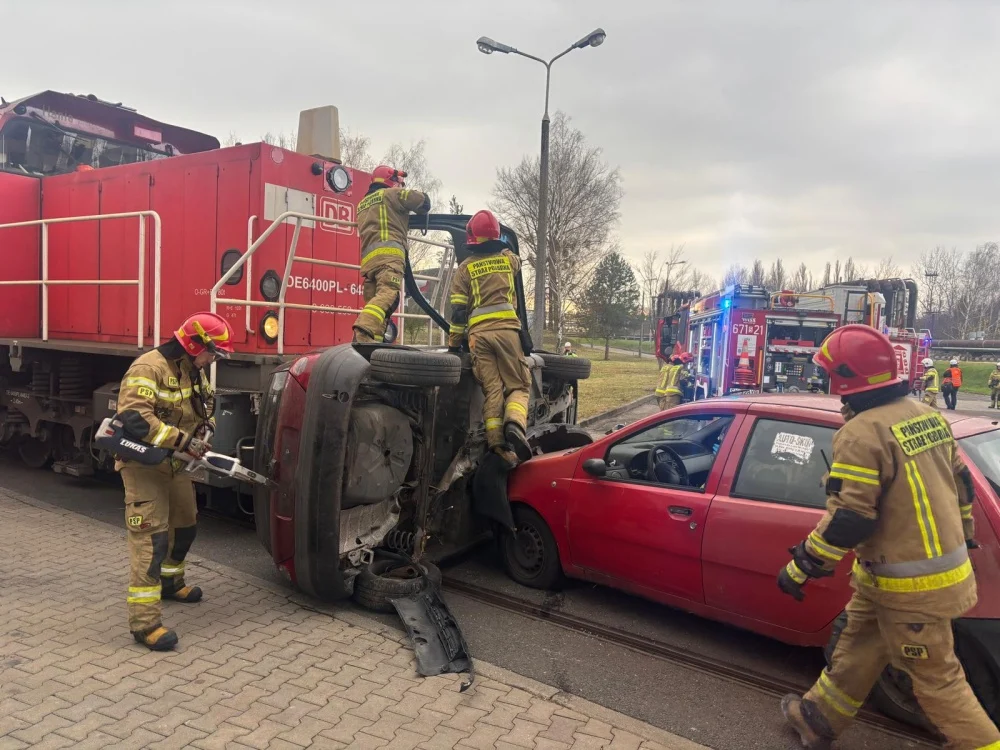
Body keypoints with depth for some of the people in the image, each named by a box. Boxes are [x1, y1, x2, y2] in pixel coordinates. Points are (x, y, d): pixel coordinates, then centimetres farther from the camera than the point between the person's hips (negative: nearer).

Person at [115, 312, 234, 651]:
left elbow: (206, 407, 17)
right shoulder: (149, 368, -23)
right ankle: (144, 621, -9)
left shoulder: (194, 371, 6)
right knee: (151, 538, -12)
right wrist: (182, 440, -32)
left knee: (185, 524, 21)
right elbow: (135, 419, -32)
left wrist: (207, 428, -6)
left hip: (176, 465, 9)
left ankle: (169, 582, 44)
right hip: (144, 465, -9)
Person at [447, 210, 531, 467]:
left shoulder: (465, 268, 11)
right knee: (518, 385, 4)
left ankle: (496, 444, -10)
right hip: (505, 328, 0)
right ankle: (515, 425, -25)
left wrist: (453, 343, 14)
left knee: (492, 390, 0)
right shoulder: (509, 258, 16)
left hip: (478, 333, 1)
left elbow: (458, 310, 6)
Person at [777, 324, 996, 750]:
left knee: (936, 678, 6)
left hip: (910, 586, -9)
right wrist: (961, 535, 30)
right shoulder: (926, 414, 5)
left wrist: (799, 568, -15)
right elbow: (961, 484, 15)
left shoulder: (862, 433, -23)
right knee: (857, 648, 20)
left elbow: (848, 519, -24)